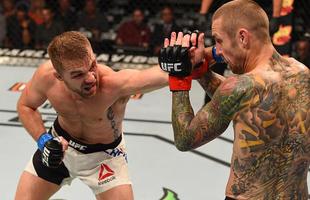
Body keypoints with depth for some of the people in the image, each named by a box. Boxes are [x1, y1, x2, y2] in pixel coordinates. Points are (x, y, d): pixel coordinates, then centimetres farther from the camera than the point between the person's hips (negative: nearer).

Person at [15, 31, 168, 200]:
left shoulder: (113, 83, -42)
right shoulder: (46, 76, -29)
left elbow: (163, 75, -63)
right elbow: (25, 106, -6)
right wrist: (43, 140, -21)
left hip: (103, 156, -2)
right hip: (60, 146, 3)